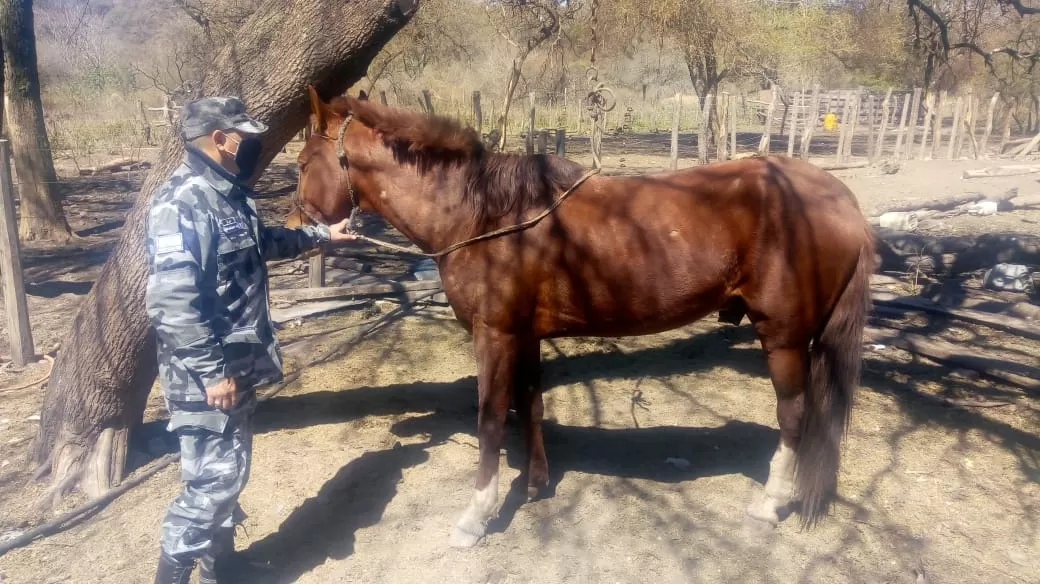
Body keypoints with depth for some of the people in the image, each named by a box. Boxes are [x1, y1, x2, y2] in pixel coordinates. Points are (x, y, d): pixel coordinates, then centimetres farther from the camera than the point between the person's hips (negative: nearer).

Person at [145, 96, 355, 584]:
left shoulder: (229, 194, 9)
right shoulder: (182, 203, -22)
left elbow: (262, 242, 31)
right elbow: (171, 304, -27)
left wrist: (321, 235, 34)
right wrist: (212, 373, -25)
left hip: (237, 367, 10)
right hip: (206, 377, -10)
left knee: (229, 473, 20)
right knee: (212, 479, -2)